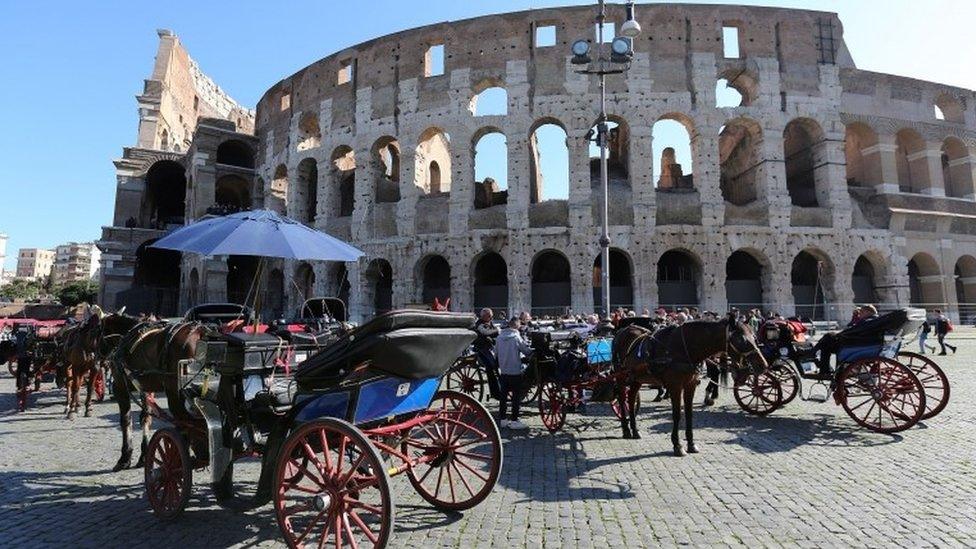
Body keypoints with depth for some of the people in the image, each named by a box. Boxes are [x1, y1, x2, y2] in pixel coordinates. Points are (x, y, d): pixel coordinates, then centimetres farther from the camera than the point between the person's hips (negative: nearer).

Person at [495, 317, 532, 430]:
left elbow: (496, 352, 9)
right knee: (516, 395, 3)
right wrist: (533, 351, 8)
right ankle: (514, 421, 5)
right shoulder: (516, 337, -15)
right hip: (515, 371, -6)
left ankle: (502, 419, 20)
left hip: (503, 371, 6)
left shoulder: (500, 337, 2)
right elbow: (527, 351, -11)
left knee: (504, 394, 14)